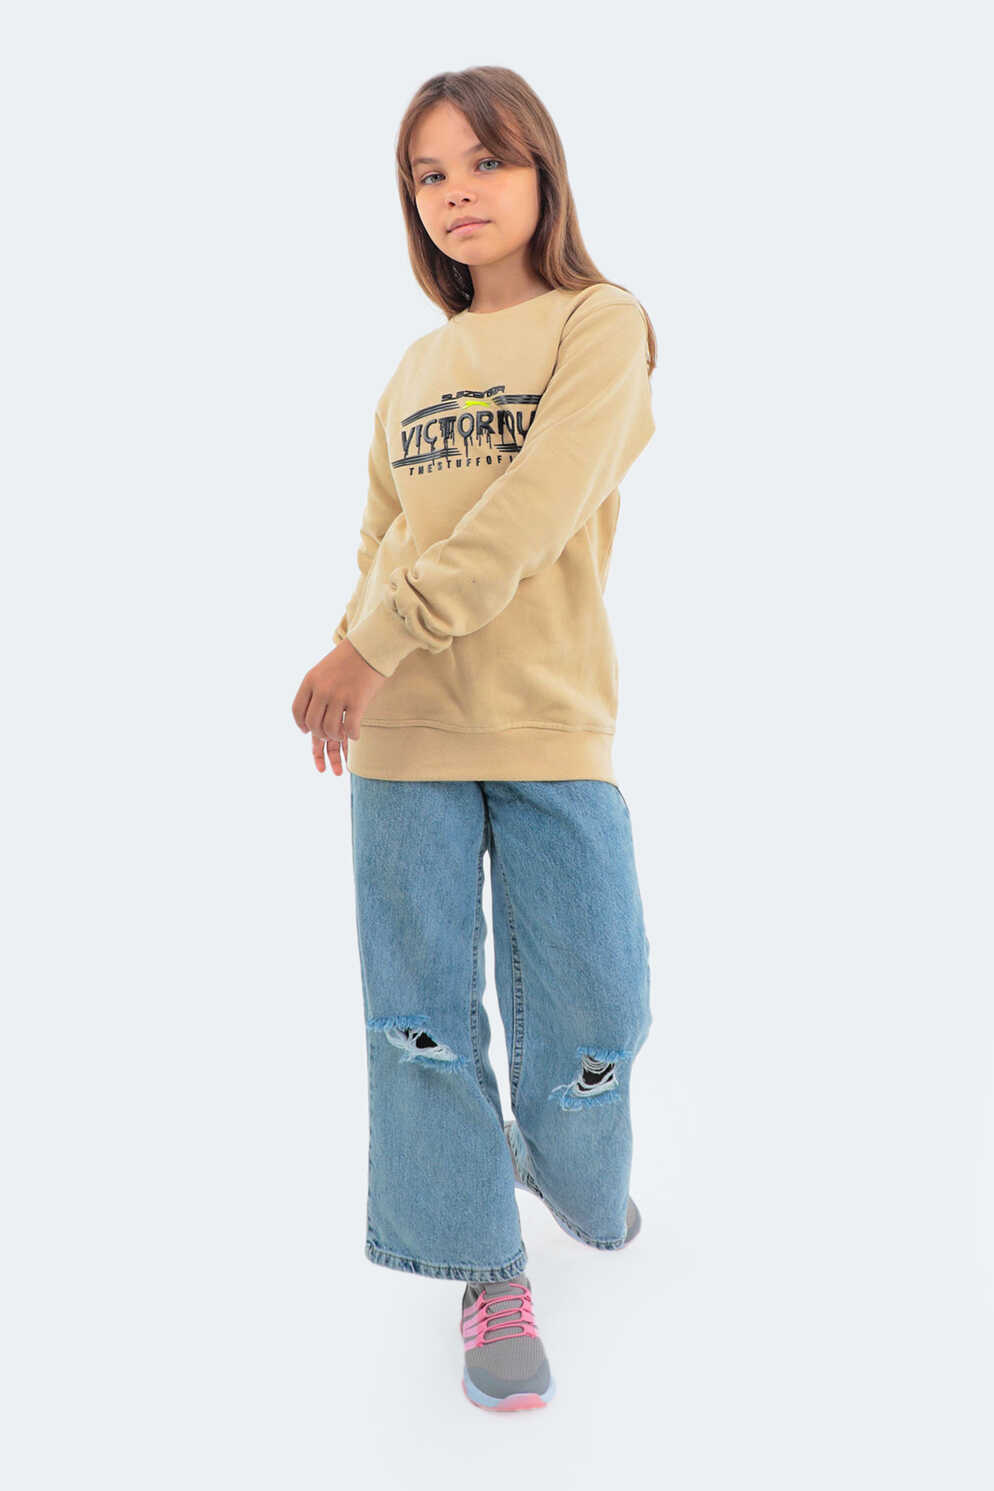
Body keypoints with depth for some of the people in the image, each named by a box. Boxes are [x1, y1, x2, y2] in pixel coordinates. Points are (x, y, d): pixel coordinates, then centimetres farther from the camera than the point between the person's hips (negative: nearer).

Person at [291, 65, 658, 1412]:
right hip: (404, 738, 4)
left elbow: (530, 517, -15)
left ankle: (573, 1177, 37)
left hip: (553, 726, -3)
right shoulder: (419, 365, 15)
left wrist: (373, 642, -17)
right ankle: (489, 1269, 23)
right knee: (422, 1016, 4)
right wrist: (348, 667, -6)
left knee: (588, 1012, 3)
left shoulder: (602, 325, 0)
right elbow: (382, 543, 13)